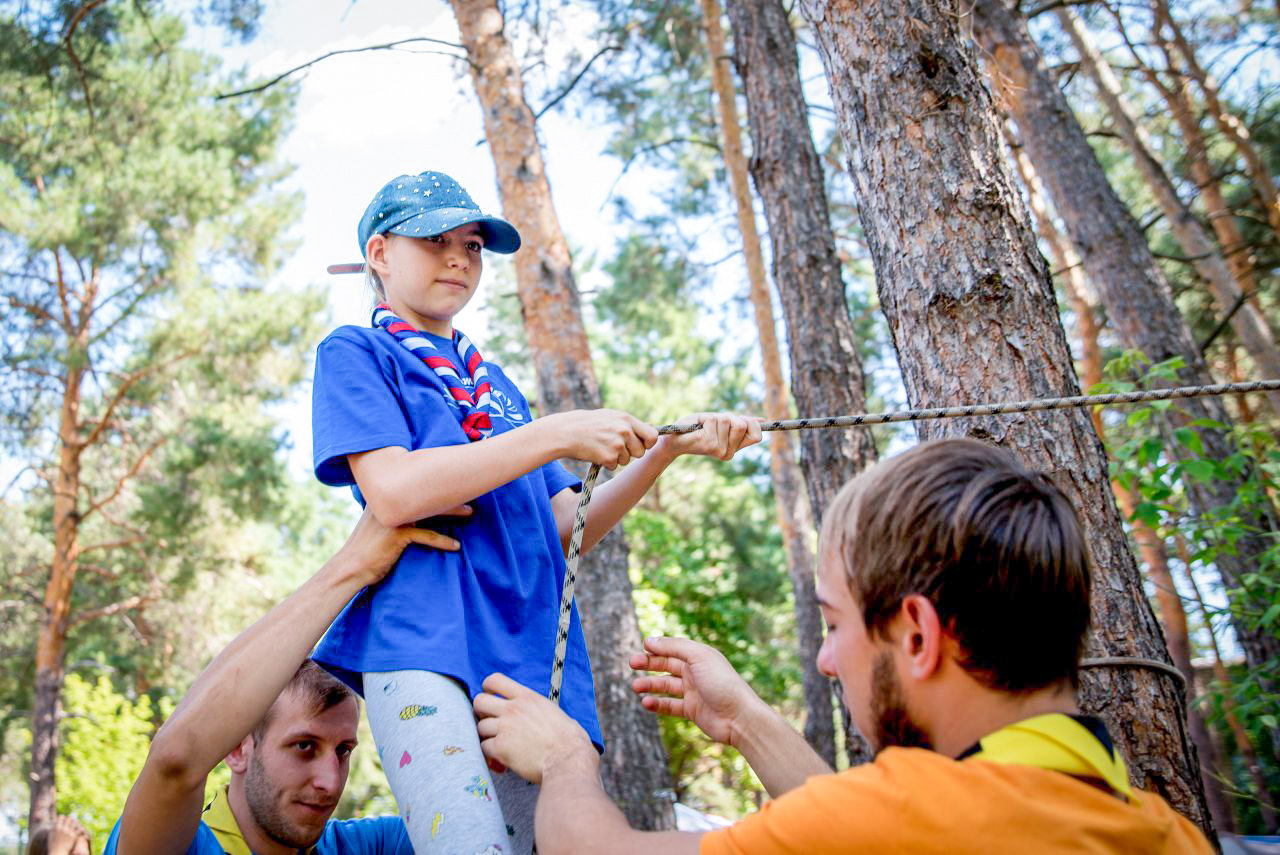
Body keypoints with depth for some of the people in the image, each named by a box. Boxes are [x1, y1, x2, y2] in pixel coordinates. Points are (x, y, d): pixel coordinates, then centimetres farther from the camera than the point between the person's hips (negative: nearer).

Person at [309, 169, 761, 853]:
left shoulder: (494, 383, 27)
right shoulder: (355, 354, 10)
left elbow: (565, 531, 19)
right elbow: (392, 492, -10)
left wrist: (666, 449, 5)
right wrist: (559, 434, -10)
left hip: (529, 649, 6)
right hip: (422, 641, -6)